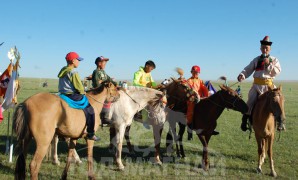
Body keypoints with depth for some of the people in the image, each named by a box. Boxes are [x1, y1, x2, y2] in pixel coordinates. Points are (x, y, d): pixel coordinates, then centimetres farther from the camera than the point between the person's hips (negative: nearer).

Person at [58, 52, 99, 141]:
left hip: (63, 95, 10)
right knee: (90, 110, -1)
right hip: (73, 96, -10)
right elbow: (79, 87, -16)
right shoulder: (73, 72, -15)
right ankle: (90, 133, 0)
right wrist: (83, 92, 5)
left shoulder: (63, 71, 12)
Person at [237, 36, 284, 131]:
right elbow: (248, 69, 2)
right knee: (250, 102, -3)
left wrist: (269, 64, -16)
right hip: (257, 85, 1)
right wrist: (242, 75, -18)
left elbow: (277, 72, -5)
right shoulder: (256, 60, 8)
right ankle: (244, 121, 11)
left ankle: (280, 122, 10)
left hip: (269, 85, -1)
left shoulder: (274, 60, 6)